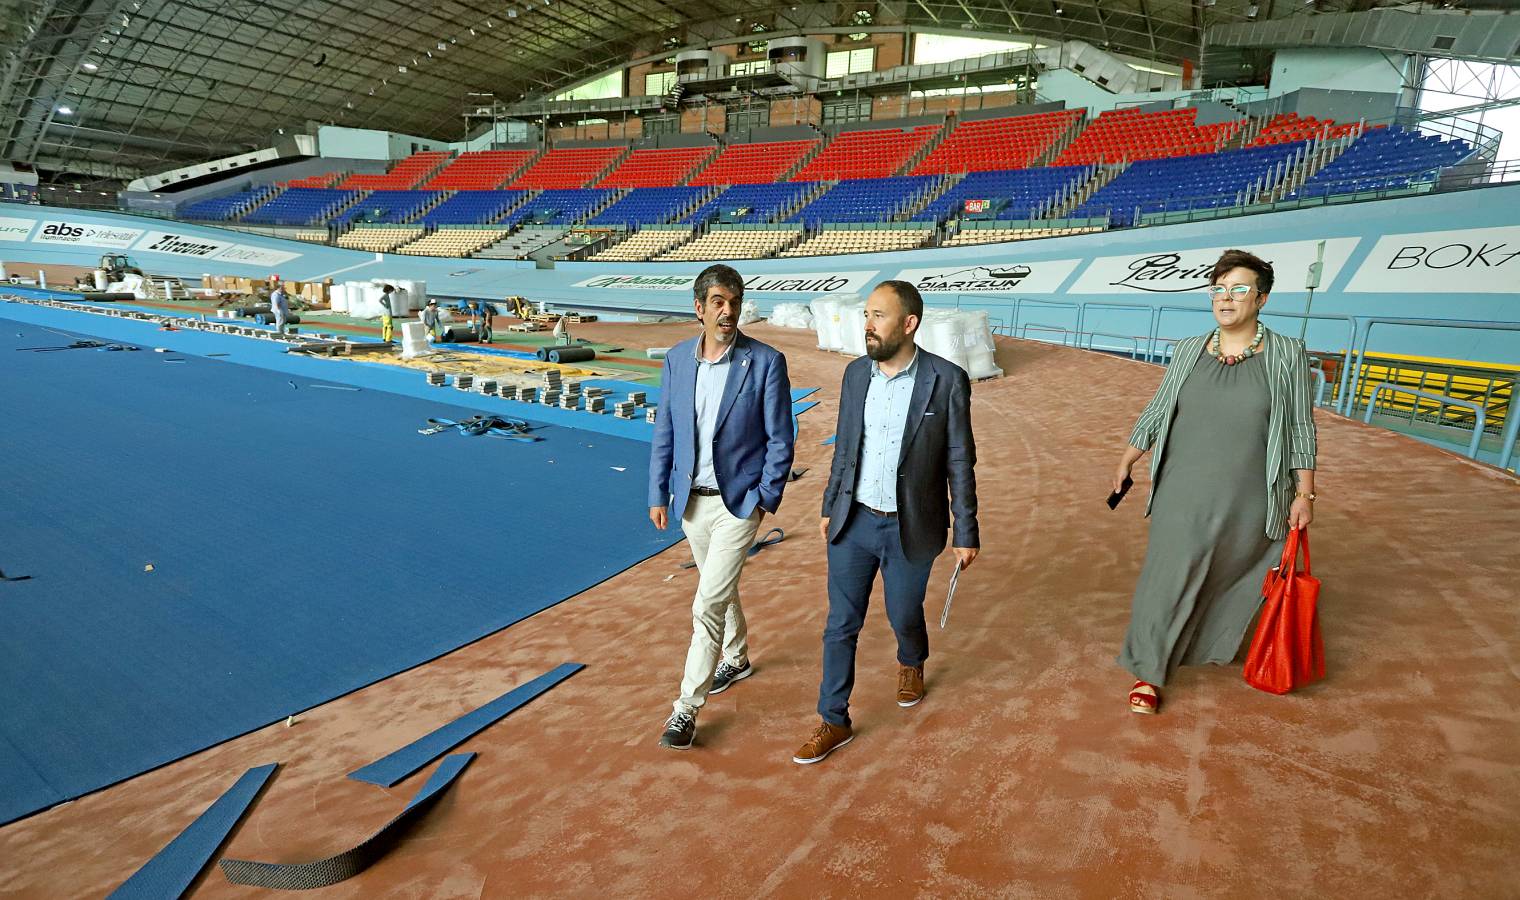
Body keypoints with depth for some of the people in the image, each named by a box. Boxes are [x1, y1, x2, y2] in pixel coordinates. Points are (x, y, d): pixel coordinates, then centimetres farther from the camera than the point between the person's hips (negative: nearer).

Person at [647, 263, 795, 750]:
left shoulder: (766, 362, -12)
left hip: (738, 501, -5)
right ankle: (736, 658, 47)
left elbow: (780, 438, -8)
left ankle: (687, 707, 8)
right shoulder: (677, 358, 0)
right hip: (690, 501, 5)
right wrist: (658, 494, 5)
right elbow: (664, 432, 6)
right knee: (720, 588, 22)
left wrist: (766, 497, -11)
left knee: (708, 604, -7)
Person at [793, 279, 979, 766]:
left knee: (904, 615, 17)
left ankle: (911, 663, 53)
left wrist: (966, 534, -5)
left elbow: (960, 462, -8)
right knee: (841, 625, 6)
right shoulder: (856, 373, -2)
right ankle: (834, 722, 23)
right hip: (854, 522, 3)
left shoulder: (947, 379, -14)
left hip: (910, 527, -3)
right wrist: (830, 507, 13)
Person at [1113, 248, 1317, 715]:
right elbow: (1157, 411, 10)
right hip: (1184, 496, 1)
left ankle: (1213, 643, 42)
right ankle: (1148, 673, 14)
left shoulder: (1287, 355, -4)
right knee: (1168, 579, 3)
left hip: (1248, 502, -1)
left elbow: (1301, 429, -1)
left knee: (1235, 578, 14)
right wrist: (1127, 461, 12)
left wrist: (1304, 494, -3)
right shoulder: (1189, 350, 3)